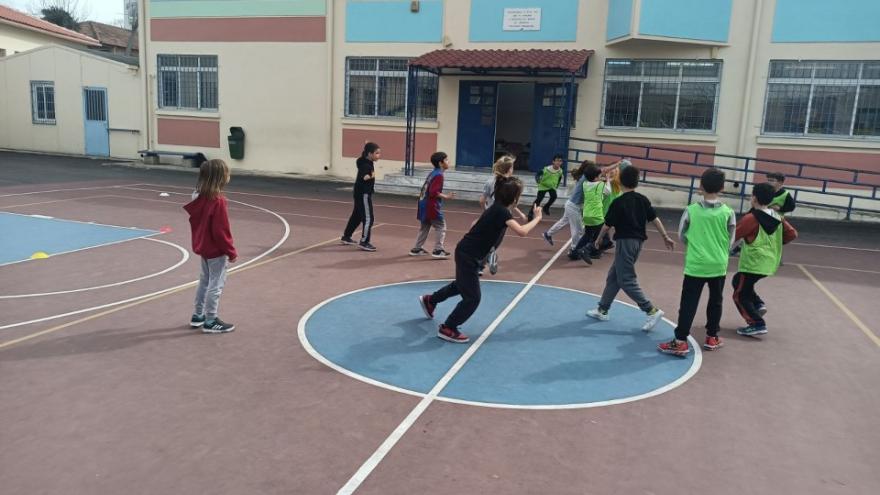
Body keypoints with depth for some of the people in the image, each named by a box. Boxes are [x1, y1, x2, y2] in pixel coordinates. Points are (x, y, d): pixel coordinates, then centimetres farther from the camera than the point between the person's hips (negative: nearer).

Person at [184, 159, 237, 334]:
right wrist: (231, 252, -13)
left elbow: (195, 221, 11)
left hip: (203, 247, 9)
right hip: (216, 250, -9)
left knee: (205, 281, 21)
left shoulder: (199, 197, 0)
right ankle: (210, 321, 10)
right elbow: (220, 231, -23)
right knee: (216, 284, 2)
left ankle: (198, 316, 31)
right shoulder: (217, 201, -25)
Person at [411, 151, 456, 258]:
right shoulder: (439, 175, -16)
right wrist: (446, 196, -18)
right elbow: (434, 192, -23)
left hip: (424, 204, 10)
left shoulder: (432, 173, 12)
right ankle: (438, 250, 0)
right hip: (432, 206, -10)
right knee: (441, 227, 0)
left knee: (424, 227, 19)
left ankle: (417, 249, 24)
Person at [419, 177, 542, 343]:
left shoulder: (498, 208, 4)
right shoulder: (501, 211, -24)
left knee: (461, 285, 31)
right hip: (468, 256, -10)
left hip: (467, 253, 10)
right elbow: (522, 232, -36)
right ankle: (447, 329, 10)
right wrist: (537, 218, -20)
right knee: (472, 298, -2)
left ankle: (430, 300, 50)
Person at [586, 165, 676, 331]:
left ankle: (652, 311, -9)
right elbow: (655, 219, 4)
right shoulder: (643, 200, 5)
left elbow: (607, 224, -6)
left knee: (626, 281, -3)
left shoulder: (618, 202, -12)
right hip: (637, 241, 8)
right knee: (613, 276, 16)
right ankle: (602, 310, 23)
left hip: (625, 241, -8)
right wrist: (666, 237, 9)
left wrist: (599, 239, 10)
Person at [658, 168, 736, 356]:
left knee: (688, 304, 1)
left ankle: (680, 341, -1)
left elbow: (682, 236, 2)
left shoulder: (691, 210, -10)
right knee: (715, 302, 18)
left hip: (695, 265, -2)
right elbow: (730, 241, 3)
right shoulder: (728, 213, -7)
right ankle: (712, 337, 29)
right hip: (719, 266, 2)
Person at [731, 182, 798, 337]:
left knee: (740, 295, 4)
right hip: (769, 264, 8)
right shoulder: (777, 217, 5)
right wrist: (776, 242, 17)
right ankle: (758, 304, 13)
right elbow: (792, 234, 7)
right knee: (738, 281, 27)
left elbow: (733, 236, -13)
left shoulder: (751, 218, -17)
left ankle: (757, 324, -1)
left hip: (754, 264, -8)